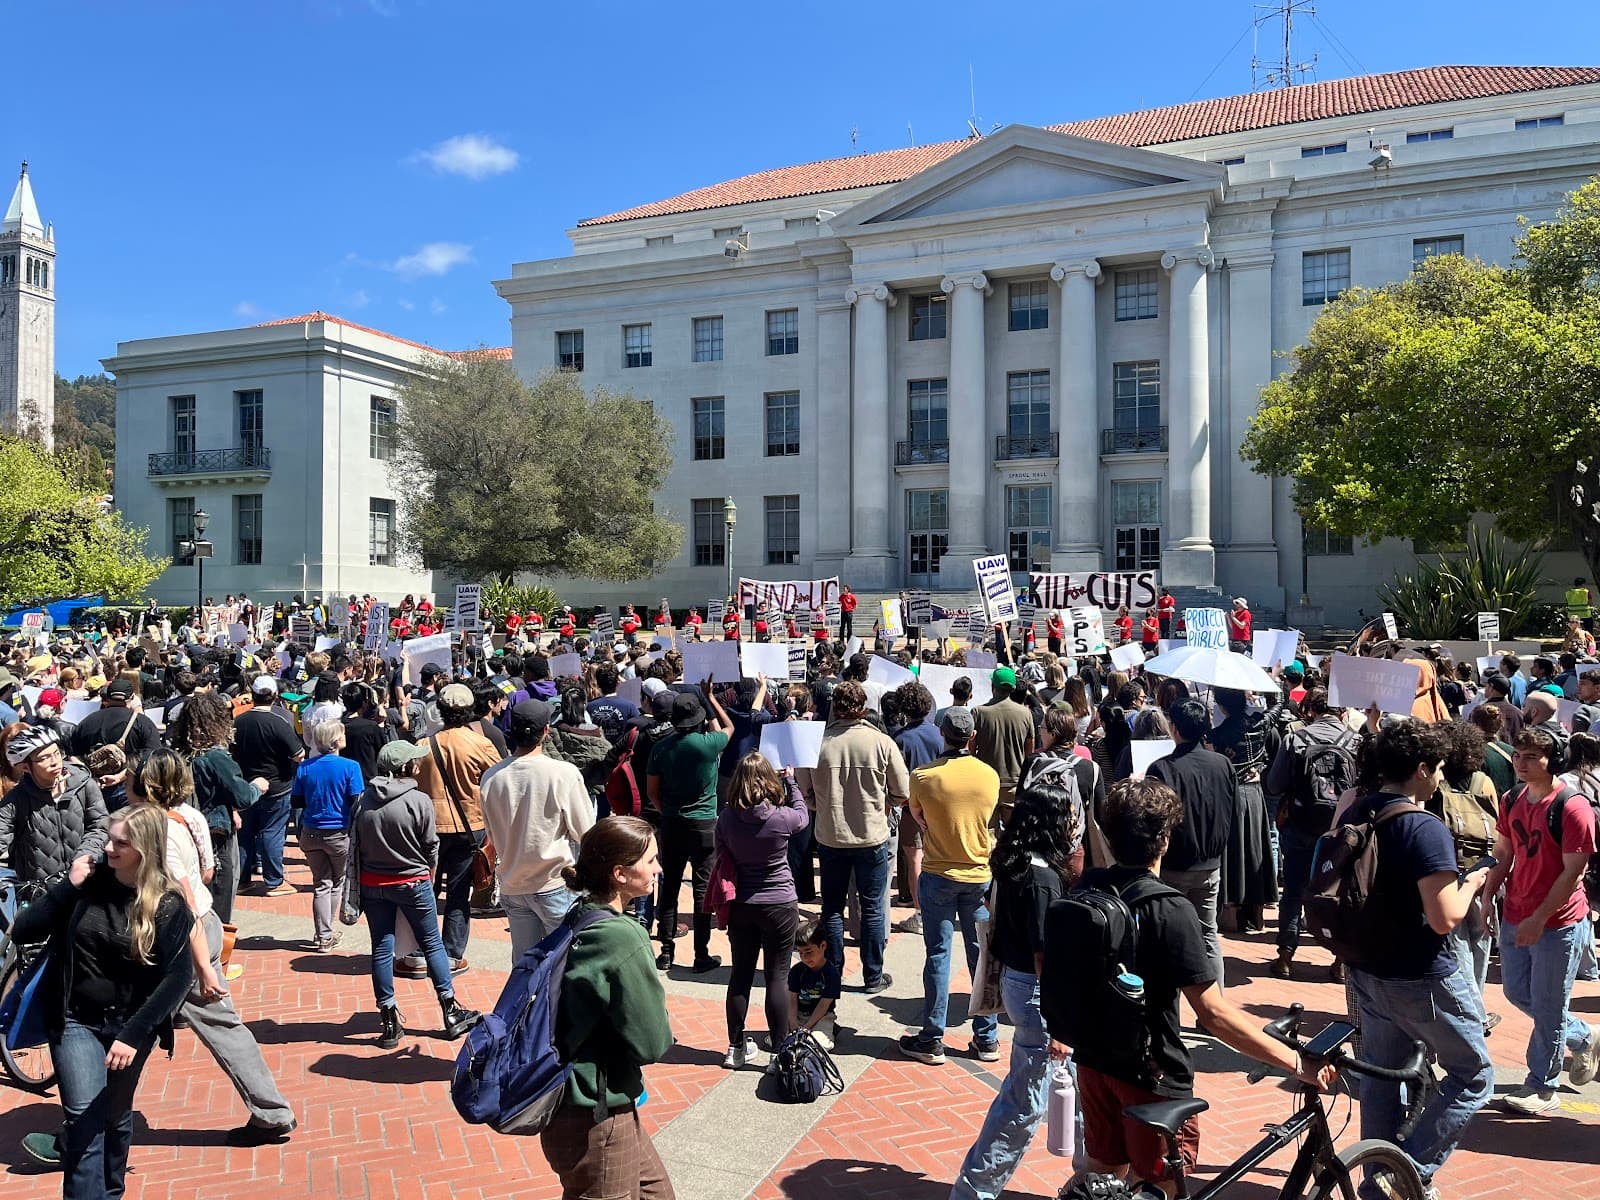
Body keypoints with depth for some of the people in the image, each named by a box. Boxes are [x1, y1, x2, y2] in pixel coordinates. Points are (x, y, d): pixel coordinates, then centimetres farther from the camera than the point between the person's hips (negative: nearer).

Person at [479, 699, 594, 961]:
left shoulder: (491, 777, -5)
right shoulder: (564, 773, -17)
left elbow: (492, 835, 8)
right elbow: (585, 833, -8)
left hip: (512, 886, 4)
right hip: (555, 883, -4)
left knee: (523, 963, 14)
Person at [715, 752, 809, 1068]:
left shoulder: (726, 819, -10)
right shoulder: (781, 818, -17)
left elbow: (722, 860, 2)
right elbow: (803, 814, 7)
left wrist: (724, 908, 15)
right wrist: (790, 781, 23)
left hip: (741, 907, 3)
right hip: (779, 905, -3)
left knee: (740, 975, 13)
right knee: (777, 977, 4)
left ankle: (736, 1047, 24)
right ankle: (779, 1050, 10)